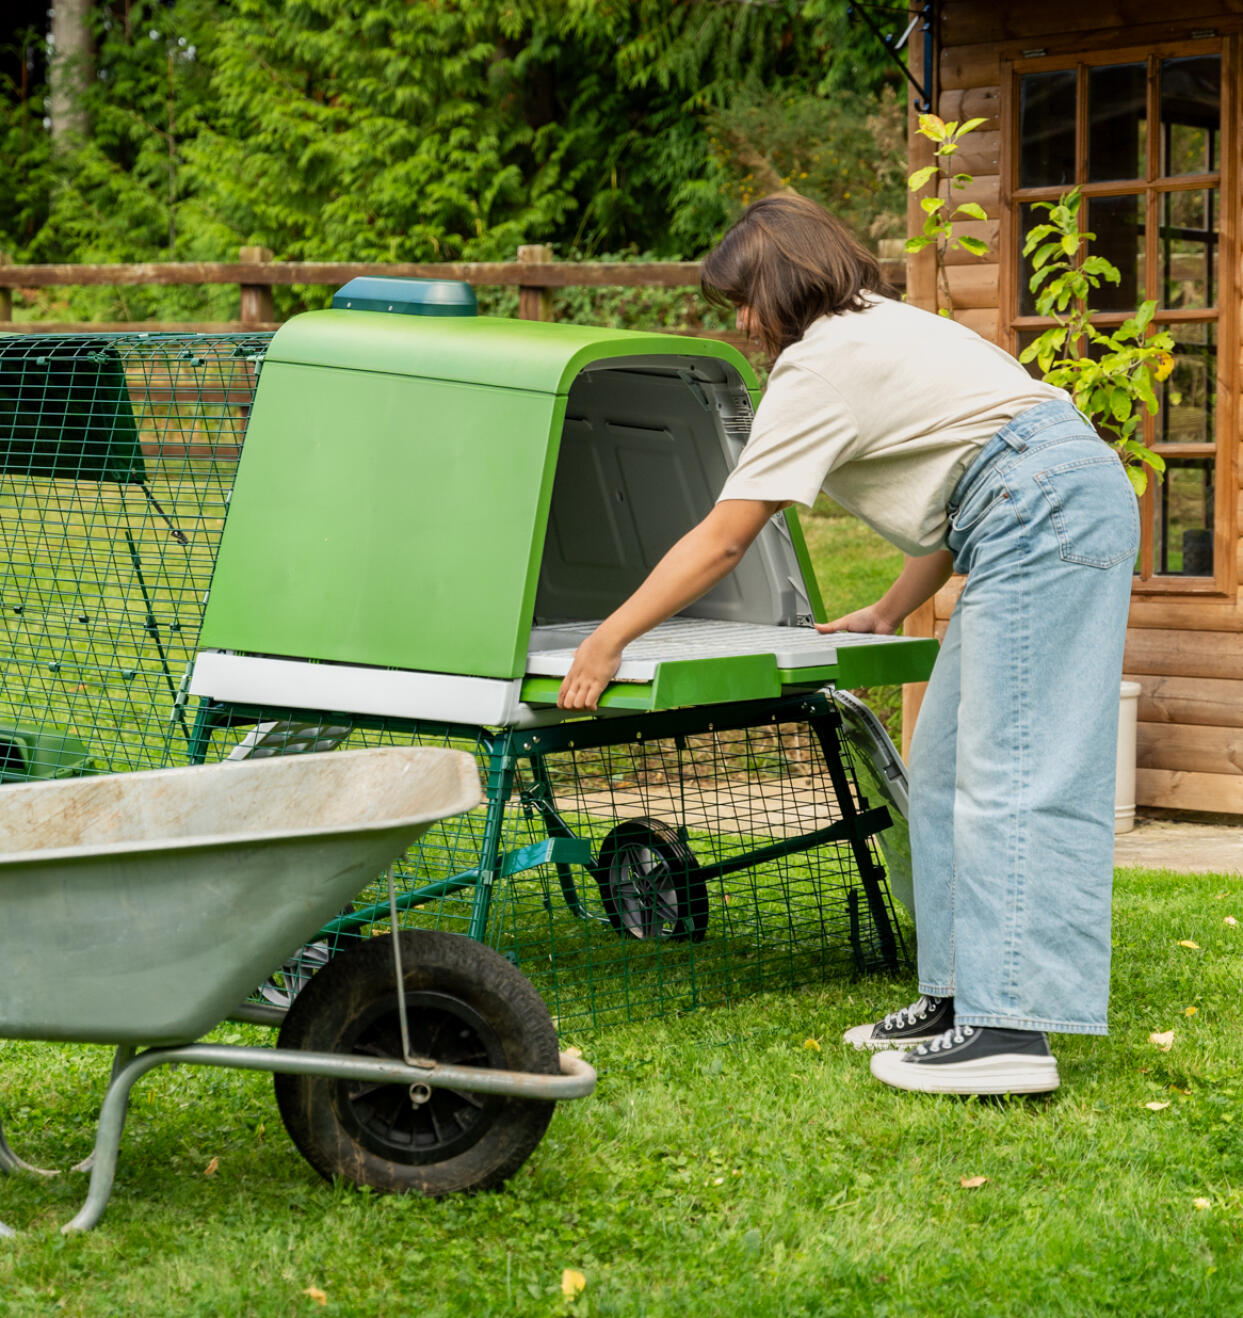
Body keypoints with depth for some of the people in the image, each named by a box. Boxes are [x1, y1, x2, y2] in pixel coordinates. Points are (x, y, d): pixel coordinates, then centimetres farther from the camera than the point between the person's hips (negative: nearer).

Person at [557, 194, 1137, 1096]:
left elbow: (720, 543, -6)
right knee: (945, 770, 9)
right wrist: (892, 611, 29)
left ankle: (1010, 1030, -19)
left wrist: (607, 642, -1)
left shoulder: (820, 367, -5)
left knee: (1010, 771, -14)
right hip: (1069, 501, 10)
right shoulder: (885, 328, 25)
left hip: (1045, 513, -10)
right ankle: (960, 997, 10)